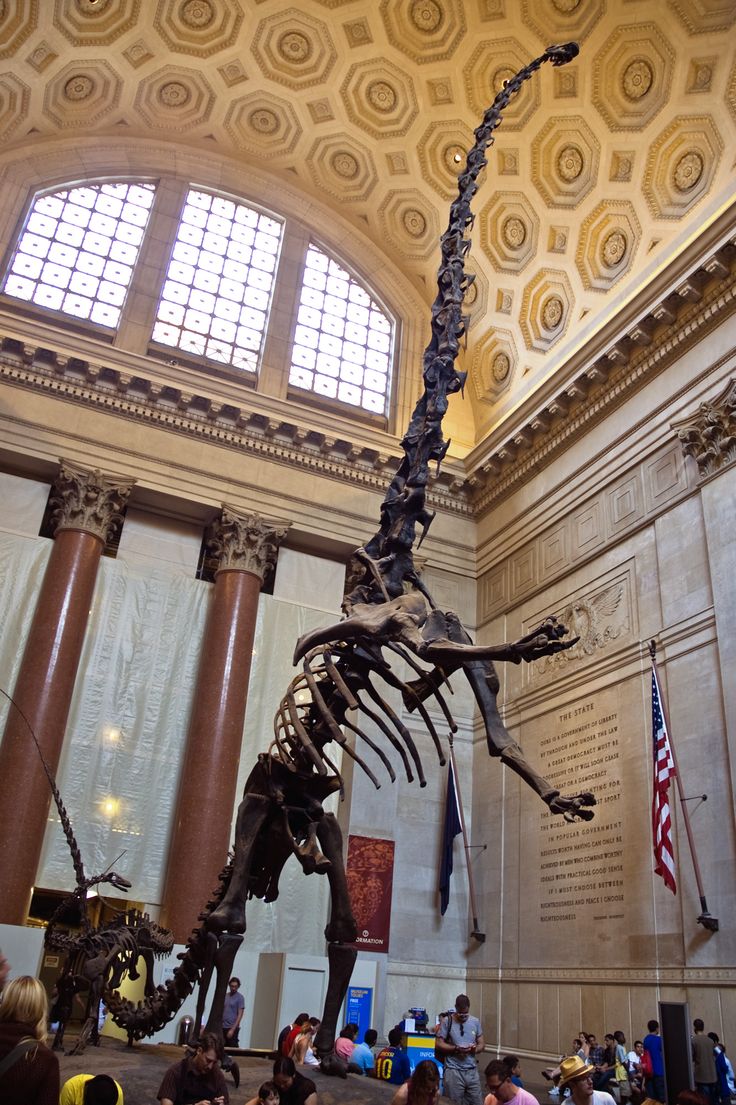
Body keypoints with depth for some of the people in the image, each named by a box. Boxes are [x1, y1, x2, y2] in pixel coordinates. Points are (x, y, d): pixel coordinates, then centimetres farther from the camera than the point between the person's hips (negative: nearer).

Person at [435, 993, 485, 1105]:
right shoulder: (447, 1021, -5)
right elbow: (438, 1044, -5)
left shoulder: (475, 1022, 7)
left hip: (472, 1070, 3)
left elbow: (482, 1044, 13)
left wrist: (475, 1048, -10)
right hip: (453, 1071, -3)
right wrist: (456, 1049, -18)